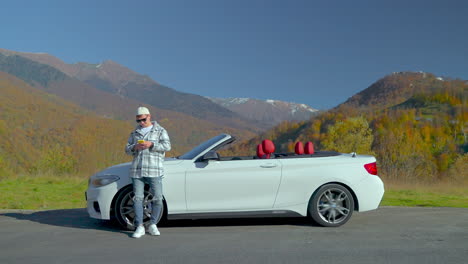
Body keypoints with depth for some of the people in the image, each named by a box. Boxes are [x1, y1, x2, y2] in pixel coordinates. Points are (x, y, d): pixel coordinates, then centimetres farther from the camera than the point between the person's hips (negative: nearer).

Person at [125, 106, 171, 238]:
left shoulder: (160, 131, 8)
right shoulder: (135, 133, 19)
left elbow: (167, 146, -4)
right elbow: (127, 149, 16)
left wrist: (151, 144, -16)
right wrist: (135, 147, -7)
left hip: (154, 171, -3)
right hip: (136, 170, 3)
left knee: (157, 199, -4)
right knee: (138, 198, -1)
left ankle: (152, 225, 11)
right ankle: (139, 227, 5)